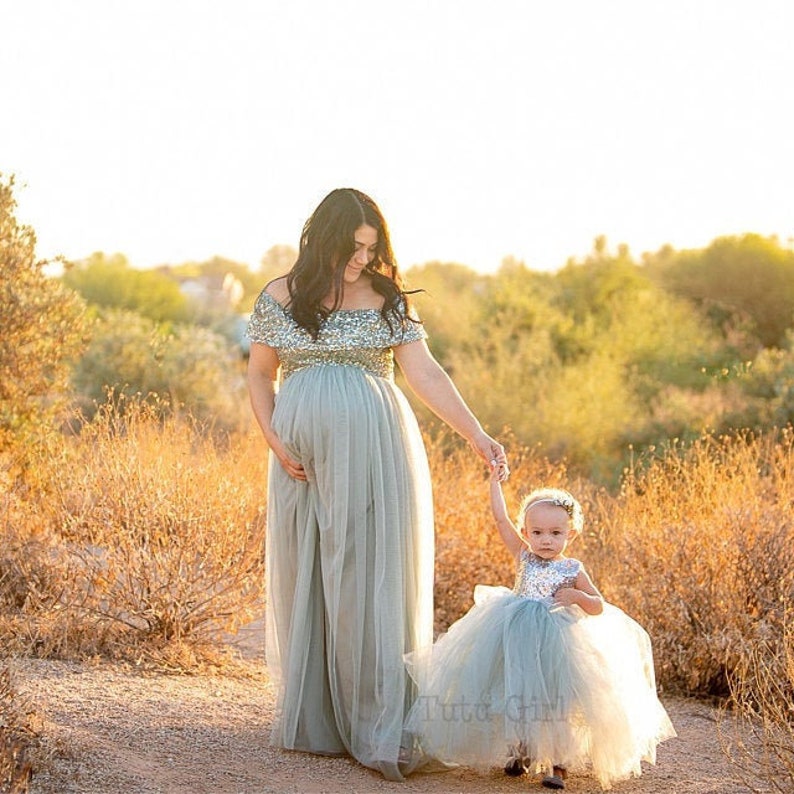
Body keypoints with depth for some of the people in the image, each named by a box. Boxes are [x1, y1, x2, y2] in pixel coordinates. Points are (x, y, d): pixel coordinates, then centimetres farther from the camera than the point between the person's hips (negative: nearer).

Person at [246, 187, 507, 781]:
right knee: (306, 579, 5)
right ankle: (311, 720, 16)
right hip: (304, 458, 2)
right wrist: (272, 437, -2)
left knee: (371, 579, -5)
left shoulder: (388, 300, 3)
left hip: (374, 455, -1)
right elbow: (260, 374, 13)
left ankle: (379, 730, -3)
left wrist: (477, 435, -13)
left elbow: (426, 376, -3)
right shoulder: (281, 298, 7)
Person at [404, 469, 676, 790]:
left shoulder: (573, 570, -3)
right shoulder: (524, 556, 3)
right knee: (517, 696, 9)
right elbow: (501, 519, 2)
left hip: (556, 644, -3)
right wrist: (495, 481, 3)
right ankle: (520, 751, 28)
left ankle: (557, 762, 4)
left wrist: (576, 596, -19)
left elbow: (599, 607, 1)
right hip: (518, 643, 3)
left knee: (556, 702, -5)